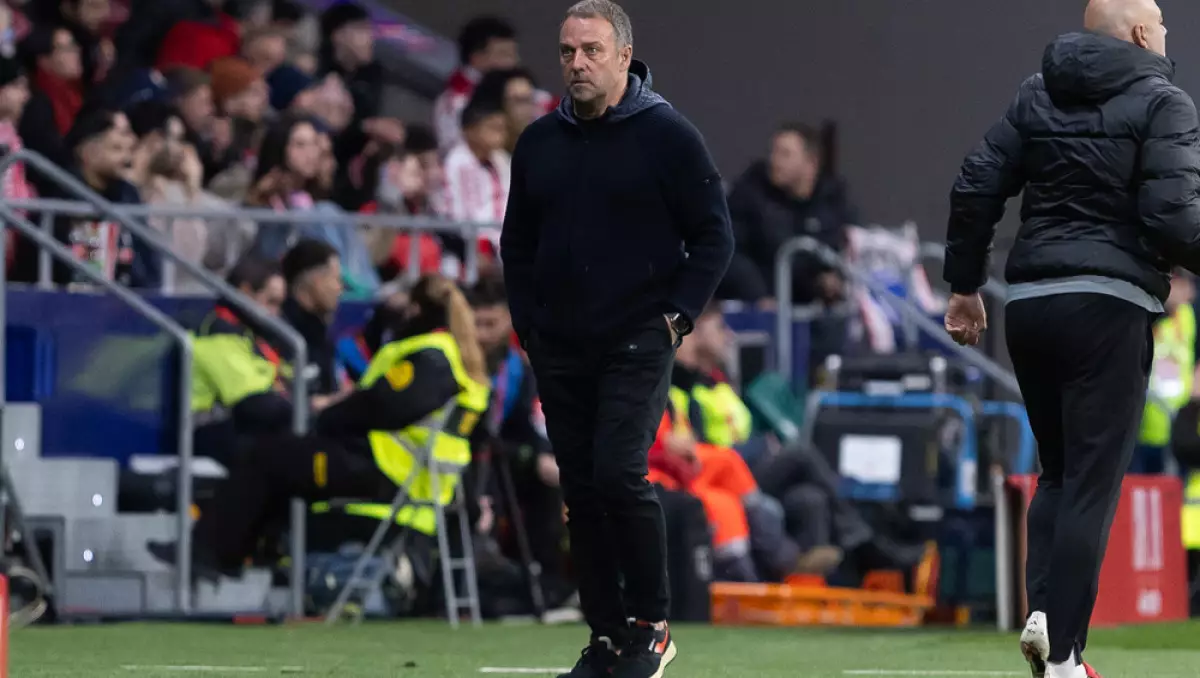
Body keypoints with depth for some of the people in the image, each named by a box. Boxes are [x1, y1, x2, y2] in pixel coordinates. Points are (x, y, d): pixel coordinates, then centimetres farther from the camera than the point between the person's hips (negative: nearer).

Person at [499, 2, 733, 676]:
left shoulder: (668, 135, -5)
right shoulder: (539, 142, 9)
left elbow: (714, 235, -2)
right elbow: (518, 241, 20)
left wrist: (678, 315, -9)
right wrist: (529, 323, 10)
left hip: (638, 344, -5)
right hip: (561, 352, 5)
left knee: (619, 474, -18)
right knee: (582, 492, 5)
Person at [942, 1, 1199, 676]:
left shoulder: (1038, 95, 13)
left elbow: (976, 187, 8)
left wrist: (965, 284, 15)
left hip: (1030, 306, 5)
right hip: (1109, 308, -5)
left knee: (1058, 470, 19)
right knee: (1092, 483, -3)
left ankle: (1044, 610, 0)